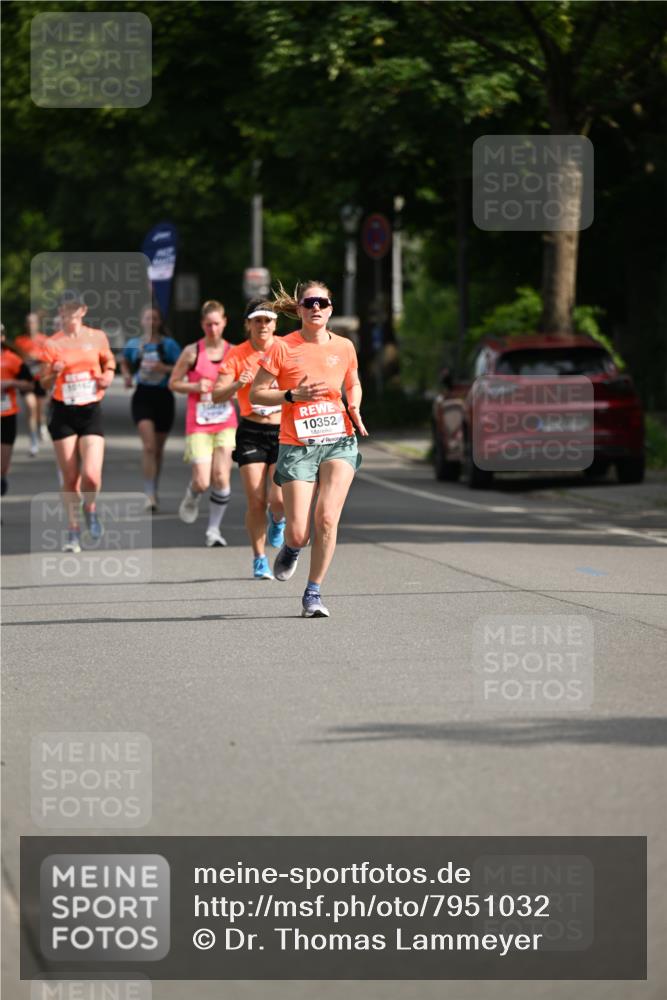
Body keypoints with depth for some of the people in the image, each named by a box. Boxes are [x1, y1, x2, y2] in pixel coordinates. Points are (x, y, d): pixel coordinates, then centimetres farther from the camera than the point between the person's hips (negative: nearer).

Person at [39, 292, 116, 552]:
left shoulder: (97, 337, 2)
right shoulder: (52, 343, -2)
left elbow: (109, 360, 20)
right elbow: (44, 383, 4)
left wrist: (108, 375, -1)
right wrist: (54, 373, -17)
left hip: (91, 413, 0)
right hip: (63, 414, 0)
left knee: (91, 475, -15)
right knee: (70, 479, 3)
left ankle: (89, 509, 18)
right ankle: (73, 532, 18)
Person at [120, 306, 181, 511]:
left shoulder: (169, 344, 0)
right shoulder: (133, 344, 5)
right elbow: (124, 363, 24)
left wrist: (165, 368, -19)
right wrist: (127, 375, 5)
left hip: (163, 396, 1)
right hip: (142, 396, -1)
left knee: (158, 448, 12)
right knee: (149, 446, -17)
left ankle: (154, 489, 32)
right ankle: (150, 495, -20)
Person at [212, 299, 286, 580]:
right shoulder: (236, 356, -2)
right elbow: (217, 395, -9)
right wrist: (237, 384, -27)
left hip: (283, 431, 0)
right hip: (251, 433, 0)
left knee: (279, 498, -13)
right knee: (256, 501, -6)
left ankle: (277, 521, 25)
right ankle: (259, 559, 11)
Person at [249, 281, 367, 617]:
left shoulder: (344, 347, 5)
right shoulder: (282, 347, -5)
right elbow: (256, 393, -1)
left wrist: (354, 410, 3)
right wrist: (293, 395, -16)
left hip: (339, 441, 2)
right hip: (297, 446, -2)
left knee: (327, 519, -15)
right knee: (299, 534, -6)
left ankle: (313, 593, 1)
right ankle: (291, 548, 34)